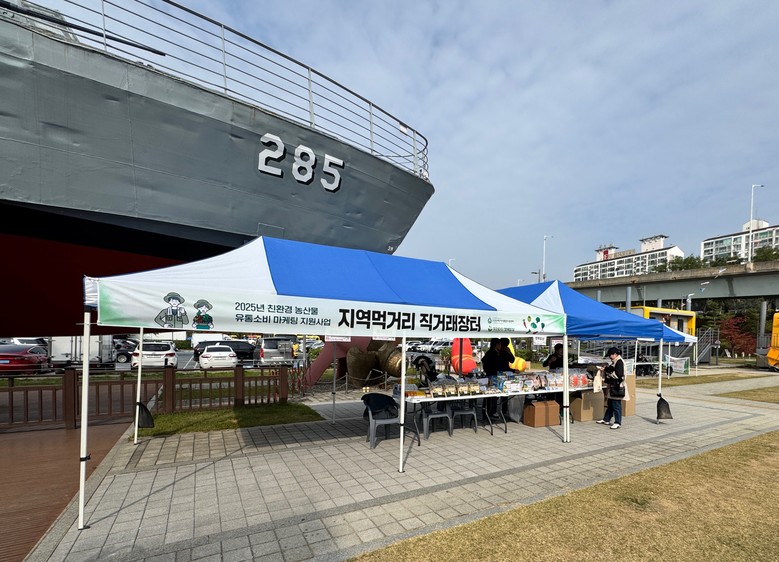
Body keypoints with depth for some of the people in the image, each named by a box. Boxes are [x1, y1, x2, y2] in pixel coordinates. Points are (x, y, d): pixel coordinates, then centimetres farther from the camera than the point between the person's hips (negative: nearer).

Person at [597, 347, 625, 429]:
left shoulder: (619, 362, -17)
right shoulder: (614, 362, 14)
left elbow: (618, 375, -26)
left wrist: (608, 370, -18)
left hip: (617, 388, -10)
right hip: (612, 387, 10)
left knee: (616, 406, -2)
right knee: (610, 405, 18)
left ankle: (618, 423, 7)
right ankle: (606, 419, 27)